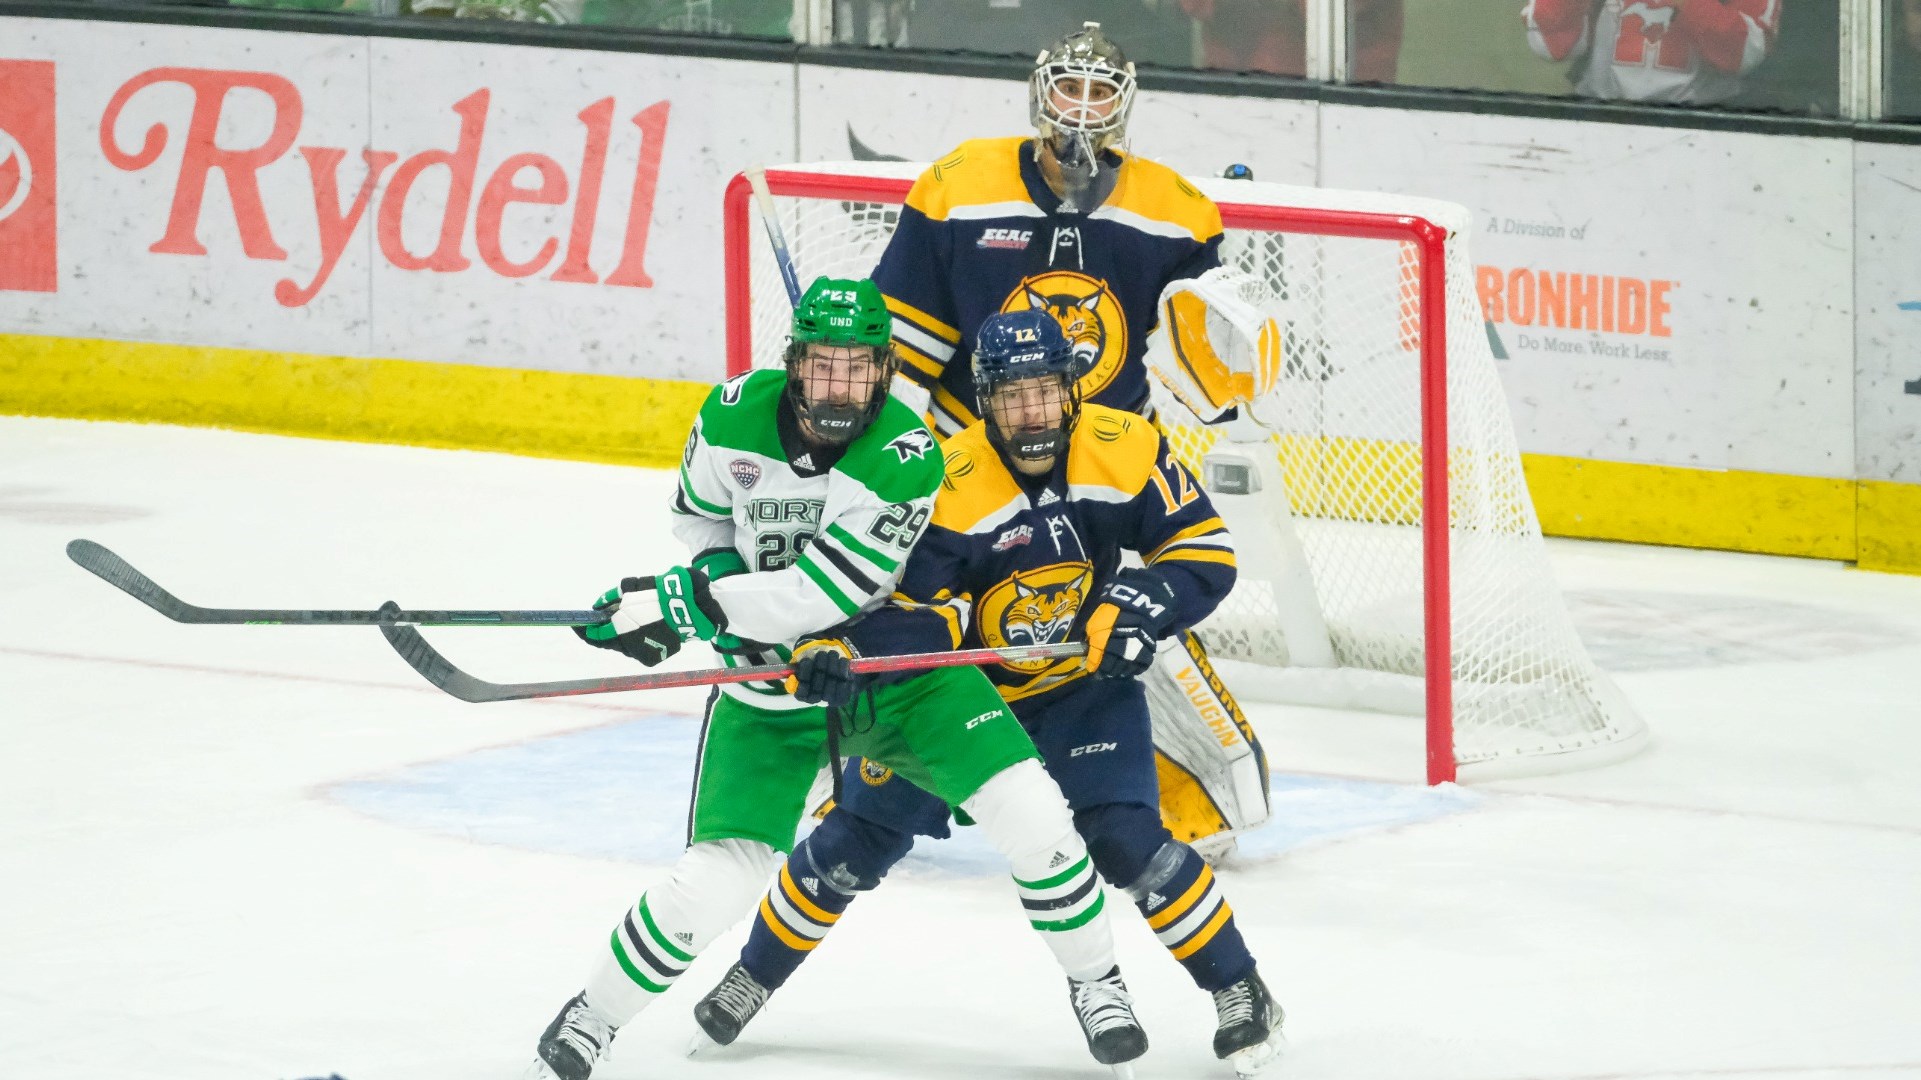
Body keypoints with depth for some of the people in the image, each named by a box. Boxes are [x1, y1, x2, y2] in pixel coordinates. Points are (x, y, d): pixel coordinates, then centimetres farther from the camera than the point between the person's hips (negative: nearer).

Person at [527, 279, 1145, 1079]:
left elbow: (825, 594, -29)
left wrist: (684, 603, -29)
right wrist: (721, 581, -11)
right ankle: (593, 1014, 11)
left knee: (1030, 815, -14)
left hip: (895, 662, -1)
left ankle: (1095, 982, 10)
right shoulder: (737, 414, -14)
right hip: (774, 683, 1)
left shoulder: (906, 458, -25)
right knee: (715, 883, -12)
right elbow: (698, 511, 9)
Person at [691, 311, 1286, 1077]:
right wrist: (848, 651, -42)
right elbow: (915, 606, -23)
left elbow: (1206, 551, -10)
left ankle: (1240, 994, -2)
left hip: (1085, 686, 0)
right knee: (860, 836, 3)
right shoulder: (951, 486, -23)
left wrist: (1138, 607, -27)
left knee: (1128, 841, -18)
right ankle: (753, 979, 23)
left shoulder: (1124, 451, -17)